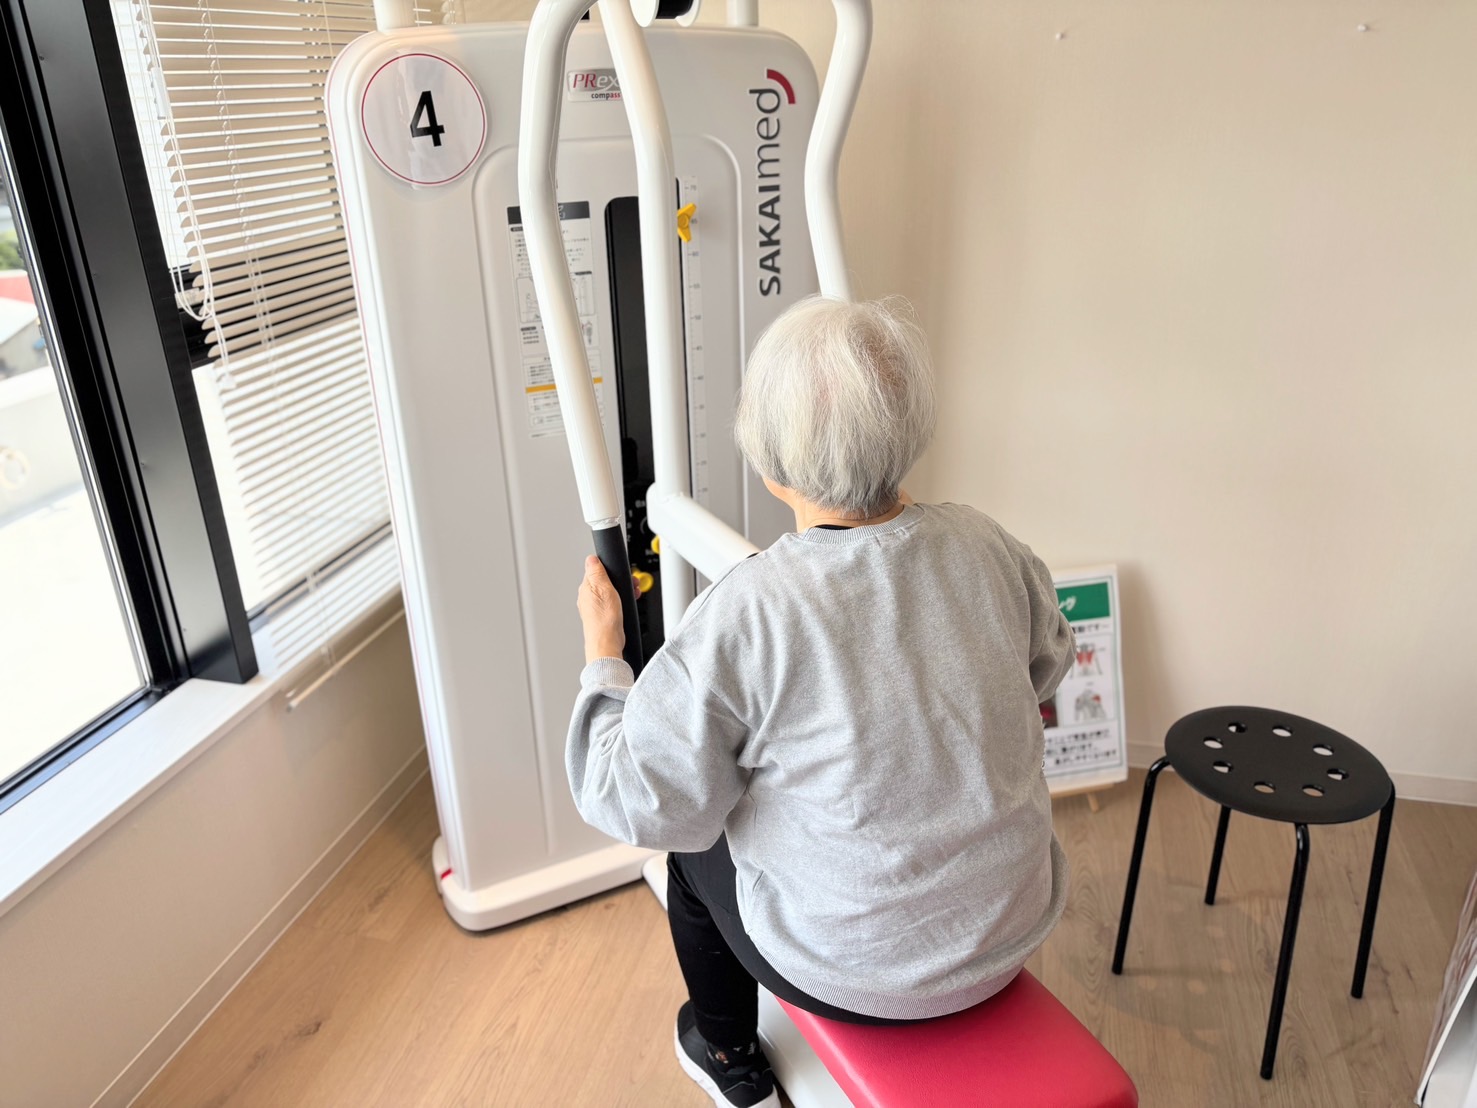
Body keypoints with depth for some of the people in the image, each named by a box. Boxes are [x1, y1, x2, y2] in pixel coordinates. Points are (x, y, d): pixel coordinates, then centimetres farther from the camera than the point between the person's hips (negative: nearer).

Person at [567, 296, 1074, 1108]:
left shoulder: (741, 615, -30)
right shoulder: (988, 546, -13)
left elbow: (640, 805, -20)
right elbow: (1047, 667, 7)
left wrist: (602, 655, -7)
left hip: (857, 972, -5)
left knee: (693, 848, 23)